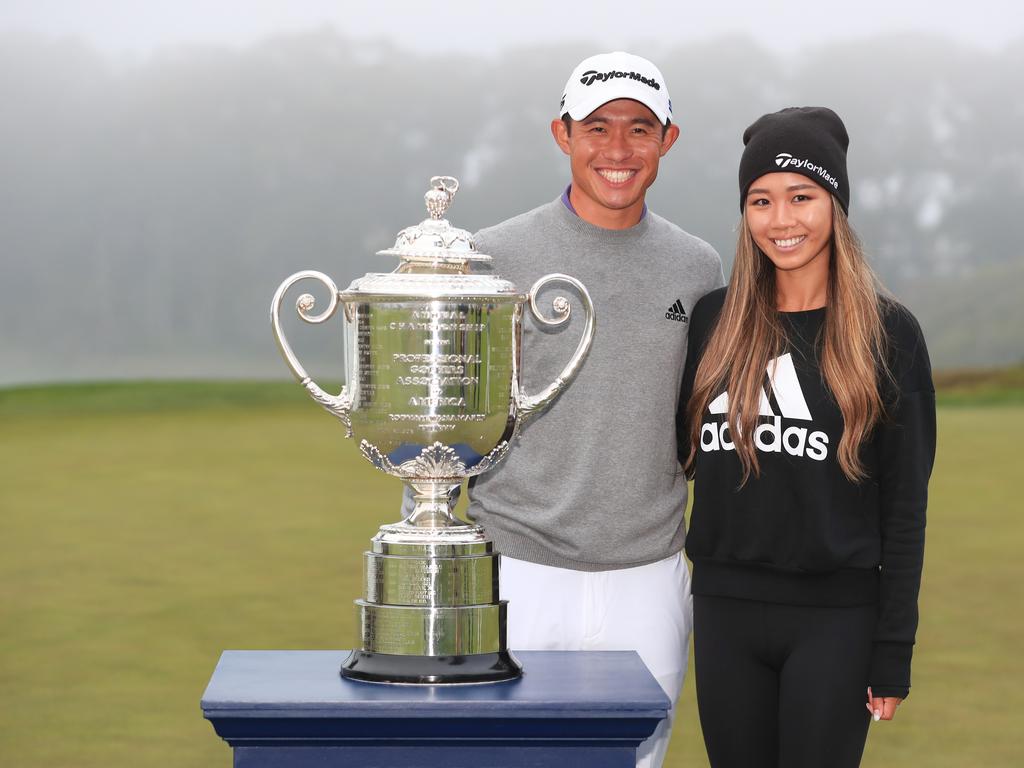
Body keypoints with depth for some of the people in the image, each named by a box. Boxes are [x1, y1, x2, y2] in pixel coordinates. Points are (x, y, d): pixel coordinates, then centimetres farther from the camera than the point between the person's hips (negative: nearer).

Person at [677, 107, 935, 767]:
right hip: (725, 613, 3)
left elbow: (905, 506, -3)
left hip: (835, 620, -3)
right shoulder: (714, 321, 6)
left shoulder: (887, 333, -2)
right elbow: (679, 451, 15)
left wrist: (894, 651, -6)